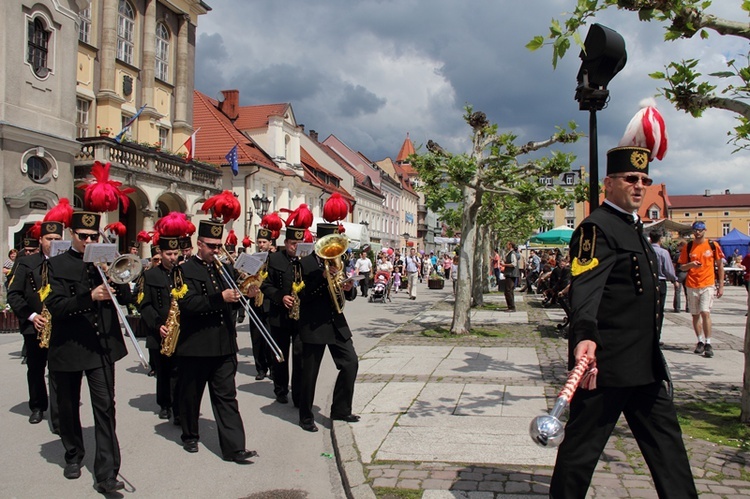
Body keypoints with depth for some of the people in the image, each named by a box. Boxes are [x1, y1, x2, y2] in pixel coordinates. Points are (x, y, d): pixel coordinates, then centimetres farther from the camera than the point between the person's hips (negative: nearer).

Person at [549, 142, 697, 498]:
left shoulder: (633, 227, 17)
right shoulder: (597, 228, -13)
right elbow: (585, 287, -30)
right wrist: (584, 336, -47)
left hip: (644, 366, 10)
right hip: (605, 362, -10)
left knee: (666, 442, 16)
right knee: (582, 445, 1)